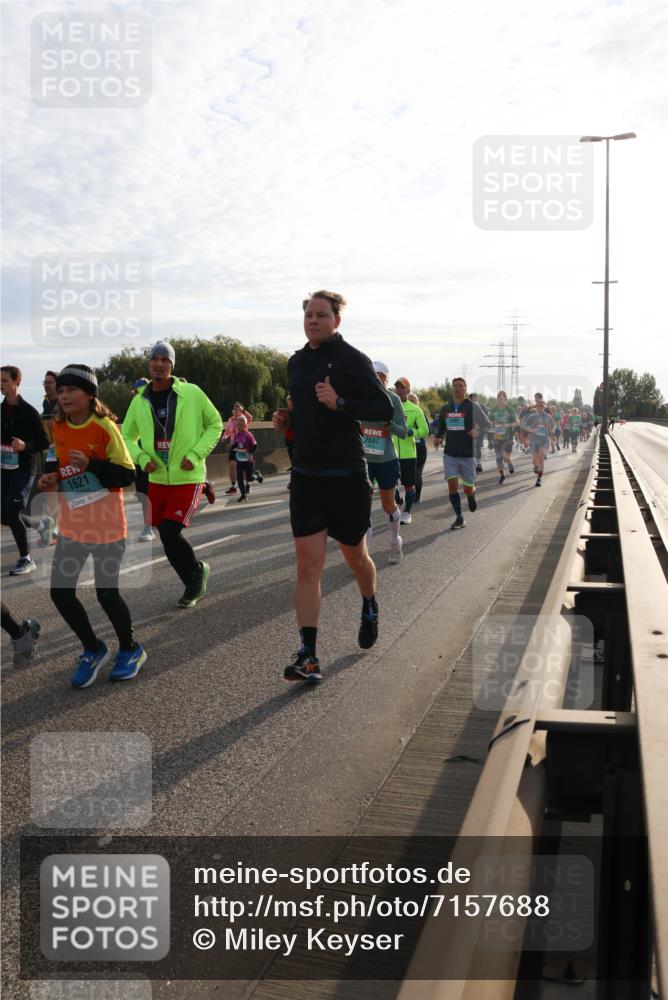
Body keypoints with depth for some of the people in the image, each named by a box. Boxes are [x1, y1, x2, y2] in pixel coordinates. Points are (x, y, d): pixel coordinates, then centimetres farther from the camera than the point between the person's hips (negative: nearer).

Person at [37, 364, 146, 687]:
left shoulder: (105, 426, -15)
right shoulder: (58, 427, 3)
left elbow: (127, 475, -15)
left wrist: (91, 465, -28)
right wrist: (50, 476, -3)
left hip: (106, 525, -6)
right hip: (72, 525, 6)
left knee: (106, 593, 2)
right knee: (60, 592, 3)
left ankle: (130, 650, 29)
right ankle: (93, 650, 26)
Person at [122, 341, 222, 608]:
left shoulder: (191, 393, -9)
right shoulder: (139, 401, 1)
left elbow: (215, 424, 1)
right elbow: (127, 436, 13)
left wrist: (196, 454, -11)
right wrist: (141, 457, -7)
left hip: (188, 479, -5)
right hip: (157, 480, 5)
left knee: (170, 533, -17)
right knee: (166, 536, 10)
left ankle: (196, 573, 10)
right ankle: (195, 584, 32)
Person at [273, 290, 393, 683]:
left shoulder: (353, 359, -8)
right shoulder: (296, 362, 11)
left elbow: (385, 409, -14)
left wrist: (339, 403, -24)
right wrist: (284, 418, 6)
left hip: (347, 477, -4)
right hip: (306, 476, 4)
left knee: (355, 555, 14)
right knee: (308, 565, -4)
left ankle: (370, 607, 46)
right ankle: (308, 656, -5)